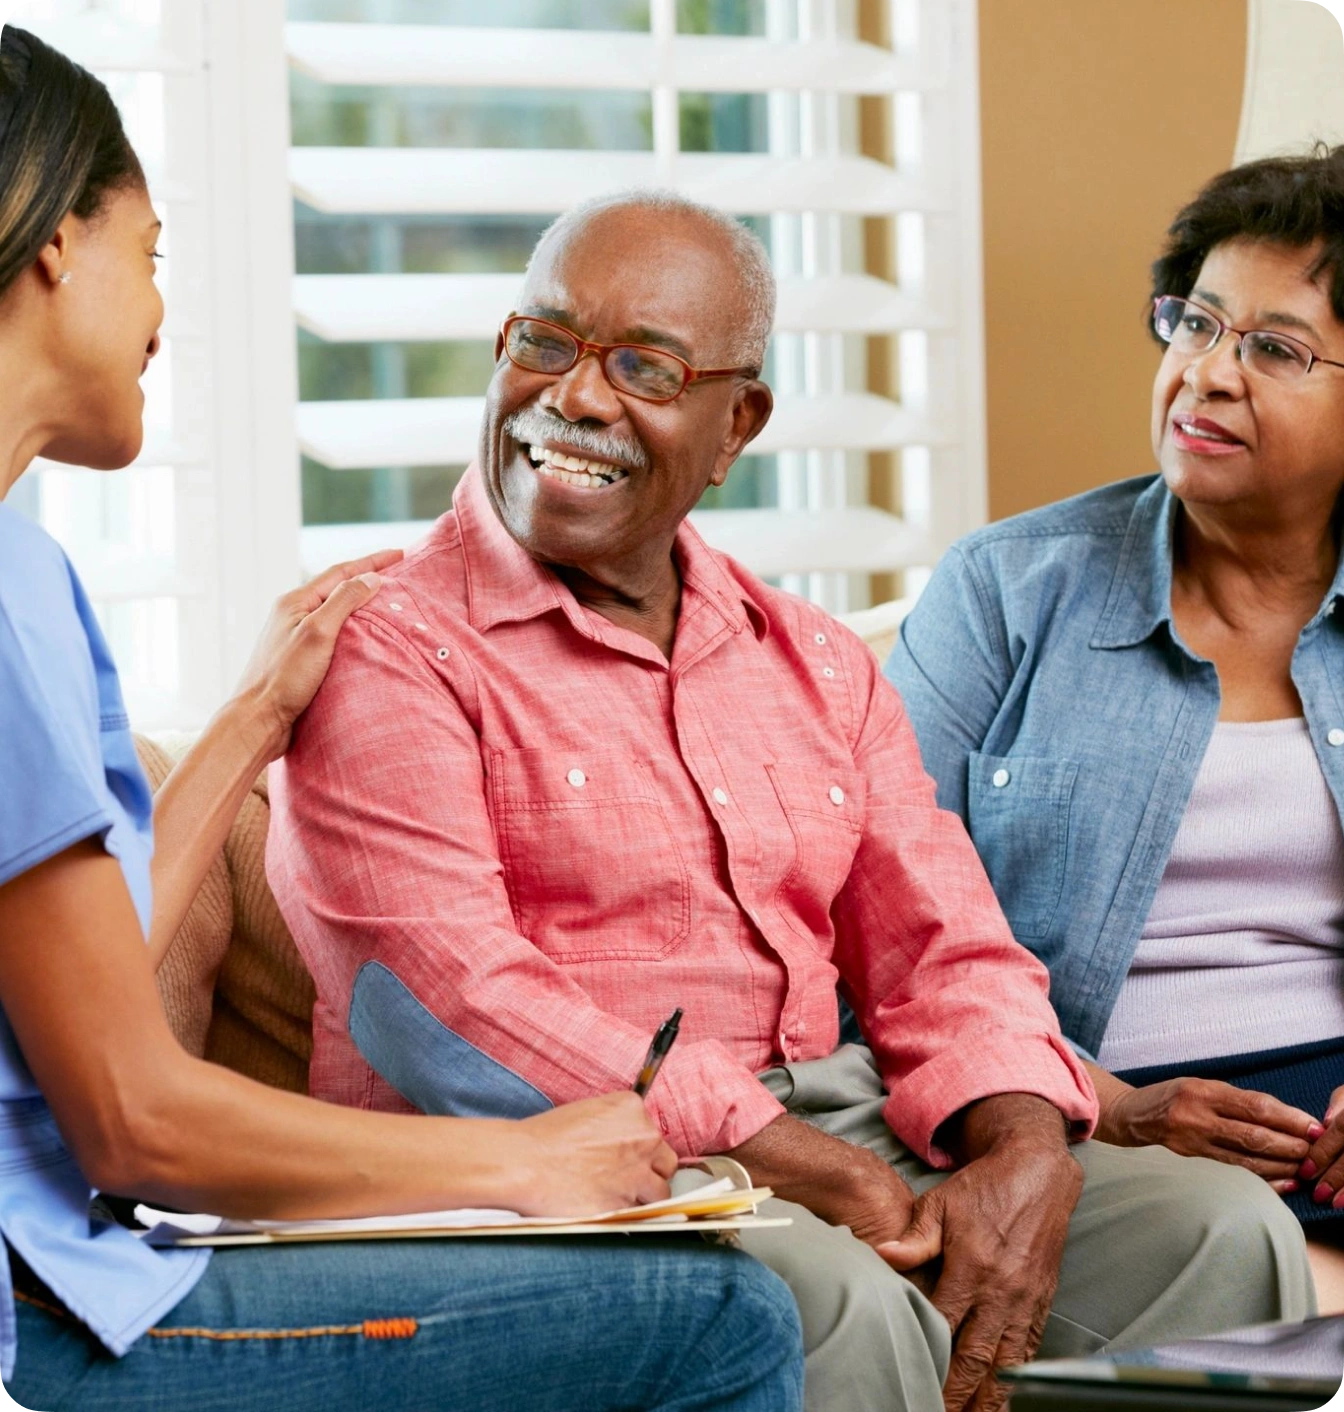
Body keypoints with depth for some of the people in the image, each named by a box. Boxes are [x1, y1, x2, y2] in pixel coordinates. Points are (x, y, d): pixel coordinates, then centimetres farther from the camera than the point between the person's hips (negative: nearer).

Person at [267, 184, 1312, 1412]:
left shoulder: (818, 665, 20)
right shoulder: (389, 652, -3)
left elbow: (945, 955, 13)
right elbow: (448, 1008, -15)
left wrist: (1025, 1157, -11)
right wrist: (786, 1159, -21)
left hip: (836, 1140, 7)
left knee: (1223, 1227, -13)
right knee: (842, 1298, -36)